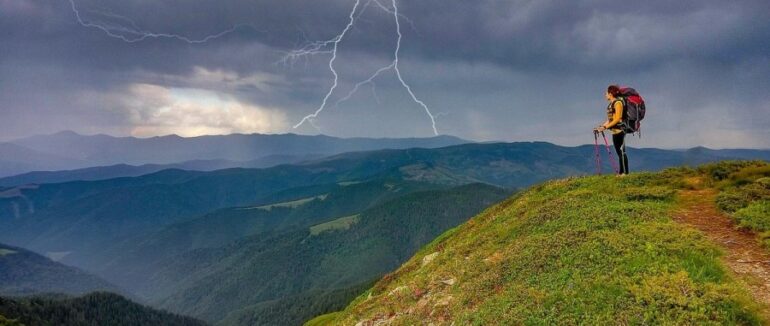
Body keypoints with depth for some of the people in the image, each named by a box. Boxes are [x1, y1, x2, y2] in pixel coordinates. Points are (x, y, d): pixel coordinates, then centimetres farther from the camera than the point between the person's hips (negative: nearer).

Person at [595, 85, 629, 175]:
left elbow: (617, 119, -16)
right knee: (619, 152, 9)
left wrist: (605, 127, -19)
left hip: (619, 130, -9)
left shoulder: (618, 102, -10)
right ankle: (620, 173, 12)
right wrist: (601, 126, 9)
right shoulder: (611, 104, 16)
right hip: (614, 131, 9)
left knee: (621, 151, -9)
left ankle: (625, 172, -8)